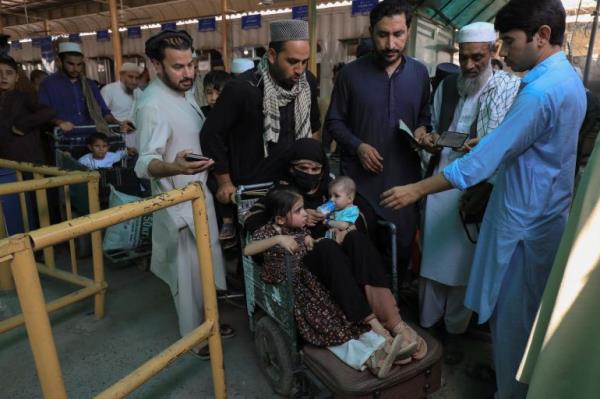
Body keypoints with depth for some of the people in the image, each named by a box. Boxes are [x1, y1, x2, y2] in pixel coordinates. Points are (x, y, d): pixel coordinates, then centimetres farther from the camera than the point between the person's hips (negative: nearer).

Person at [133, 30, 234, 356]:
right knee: (190, 271, 5)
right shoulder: (152, 104, -22)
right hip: (179, 202, -10)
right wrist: (173, 167, -50)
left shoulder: (182, 92, 9)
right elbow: (145, 163, -30)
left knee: (203, 267, 21)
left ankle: (205, 322, 40)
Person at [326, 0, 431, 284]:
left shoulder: (420, 73, 5)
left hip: (405, 178, 3)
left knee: (402, 247, 12)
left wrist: (422, 130, -6)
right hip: (360, 179, -2)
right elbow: (334, 121, 0)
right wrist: (358, 146, -15)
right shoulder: (351, 73, -5)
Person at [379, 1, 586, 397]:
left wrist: (416, 190, -22)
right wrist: (483, 144, 6)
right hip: (542, 215, 10)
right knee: (527, 315, 24)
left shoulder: (540, 91, -24)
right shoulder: (568, 78, 7)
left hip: (525, 222, -10)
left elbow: (483, 160, -26)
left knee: (511, 318, 8)